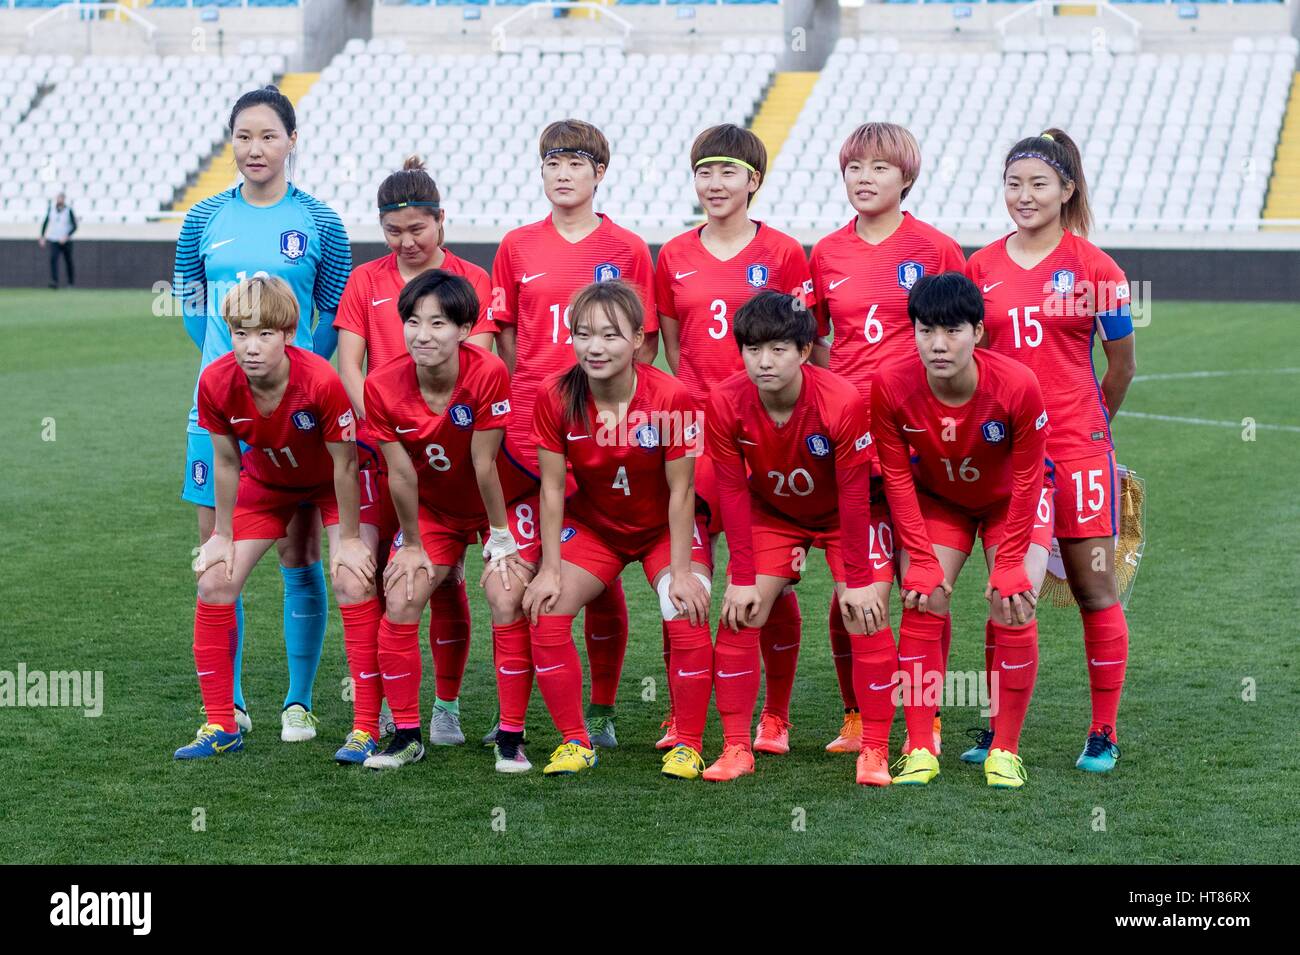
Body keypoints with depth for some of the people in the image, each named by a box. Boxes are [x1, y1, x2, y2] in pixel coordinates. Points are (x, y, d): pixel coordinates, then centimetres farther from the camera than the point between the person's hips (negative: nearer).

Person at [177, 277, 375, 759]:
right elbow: (227, 461, -11)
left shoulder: (321, 381, -37)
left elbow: (344, 463, -24)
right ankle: (220, 727, 6)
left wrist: (349, 538, -16)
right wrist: (223, 535, -4)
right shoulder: (216, 382, -27)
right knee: (214, 582, -5)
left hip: (334, 482, -3)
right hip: (266, 483, 4)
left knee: (353, 583, -18)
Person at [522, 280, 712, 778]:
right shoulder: (555, 396, -20)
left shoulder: (671, 397, -26)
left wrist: (681, 572, -18)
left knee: (689, 620, -21)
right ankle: (575, 742, 3)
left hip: (664, 528, -2)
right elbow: (552, 488, -12)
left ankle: (688, 746, -3)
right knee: (545, 615, -13)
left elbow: (680, 492, -19)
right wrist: (550, 569, -14)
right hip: (591, 524, 2)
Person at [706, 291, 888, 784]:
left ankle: (875, 753, -4)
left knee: (867, 618, -14)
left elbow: (853, 494, -24)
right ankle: (736, 749, 1)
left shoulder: (843, 401, -33)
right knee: (738, 614, -8)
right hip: (770, 514, 3)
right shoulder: (726, 403, -25)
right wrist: (743, 576, -14)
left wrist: (858, 579, -19)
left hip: (842, 516, -2)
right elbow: (733, 492, -14)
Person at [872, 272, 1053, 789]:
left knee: (1014, 610, -14)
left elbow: (1026, 480, -21)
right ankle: (920, 750, -4)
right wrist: (922, 561, -18)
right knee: (921, 606, -12)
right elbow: (898, 479, -16)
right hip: (936, 499, 2)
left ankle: (1004, 750, -1)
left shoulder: (1018, 386, -34)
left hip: (1010, 501, -1)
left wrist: (1009, 566, -19)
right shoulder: (891, 386, -29)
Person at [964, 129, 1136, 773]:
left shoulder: (1095, 267, -4)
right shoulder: (981, 267, 5)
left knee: (1094, 590, 2)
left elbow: (1122, 365, 6)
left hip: (1075, 448, -3)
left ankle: (1103, 734, 11)